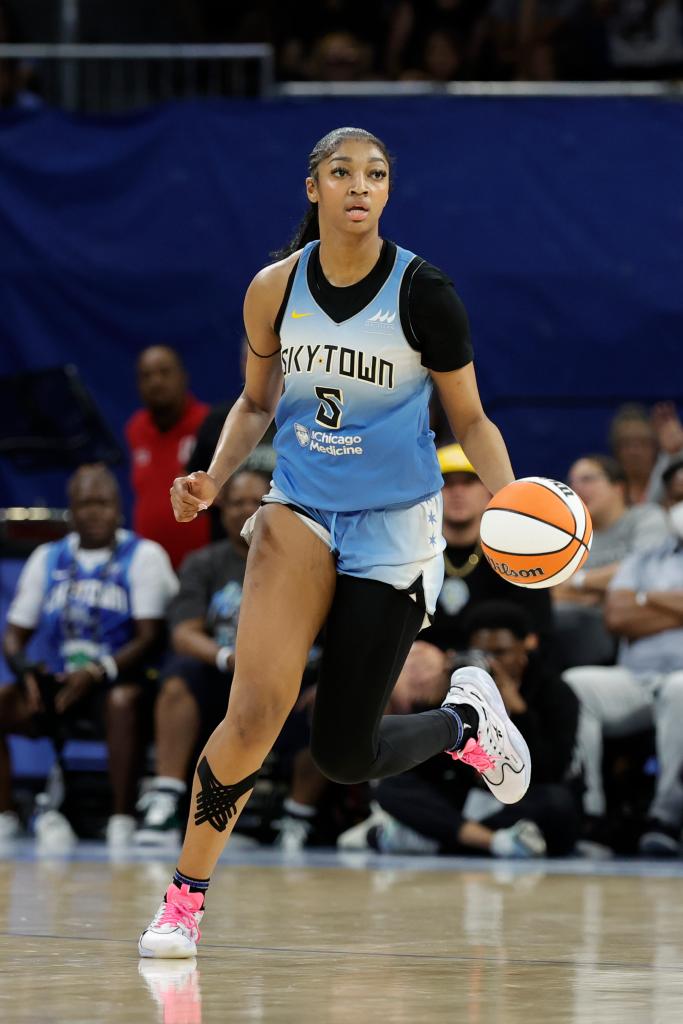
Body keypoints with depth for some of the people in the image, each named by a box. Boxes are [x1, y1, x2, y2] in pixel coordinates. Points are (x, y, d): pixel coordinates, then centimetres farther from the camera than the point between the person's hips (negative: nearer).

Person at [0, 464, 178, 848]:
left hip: (119, 679, -4)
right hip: (57, 680, 4)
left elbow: (149, 638, -9)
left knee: (122, 701, -39)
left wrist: (98, 672, -24)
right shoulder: (48, 558, 13)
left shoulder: (143, 556, 0)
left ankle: (123, 821, -37)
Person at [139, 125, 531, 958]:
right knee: (256, 713, -20)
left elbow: (472, 421, 0)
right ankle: (184, 898, -4)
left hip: (395, 530, -2)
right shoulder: (275, 290, -3)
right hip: (301, 513, 2)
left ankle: (464, 718, 33)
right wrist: (214, 478, -4)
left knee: (342, 756, 0)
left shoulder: (423, 294, -11)